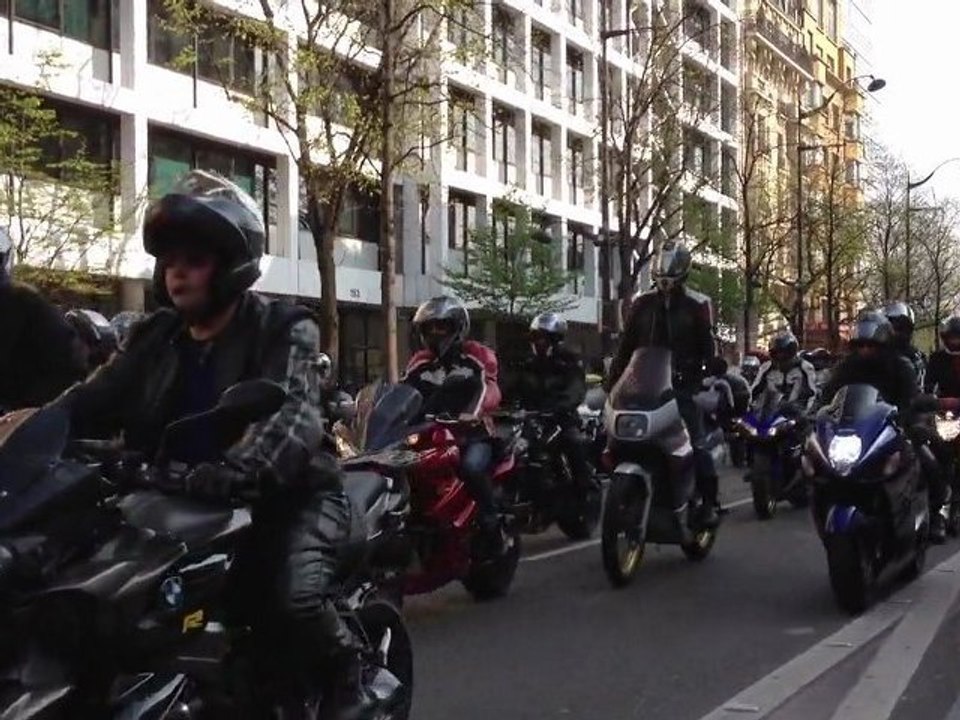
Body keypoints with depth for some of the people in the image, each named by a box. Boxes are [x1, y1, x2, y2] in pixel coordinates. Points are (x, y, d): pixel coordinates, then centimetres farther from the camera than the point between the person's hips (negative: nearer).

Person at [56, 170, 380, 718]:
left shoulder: (283, 329, -5)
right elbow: (93, 401, 1)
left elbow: (294, 412, -25)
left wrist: (242, 469, -46)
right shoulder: (155, 339, 13)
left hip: (285, 496, -6)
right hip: (185, 503, 6)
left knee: (295, 597, -32)